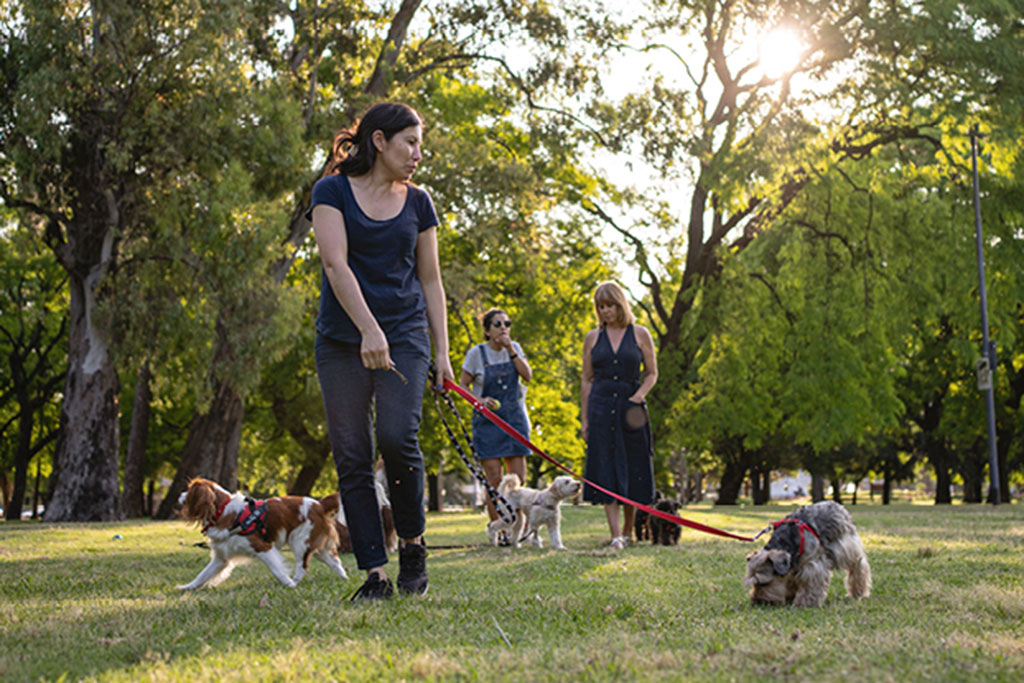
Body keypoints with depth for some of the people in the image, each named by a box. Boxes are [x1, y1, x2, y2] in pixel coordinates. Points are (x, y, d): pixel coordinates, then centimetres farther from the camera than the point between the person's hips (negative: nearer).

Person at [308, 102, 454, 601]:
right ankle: (375, 575, 1)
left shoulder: (417, 203, 11)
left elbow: (430, 280, 14)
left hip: (405, 334, 1)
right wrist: (368, 329, -23)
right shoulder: (333, 191, 0)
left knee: (397, 437, -18)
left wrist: (441, 352, 6)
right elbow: (335, 263, -11)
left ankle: (412, 543, 4)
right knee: (351, 456, -4)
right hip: (342, 337, -1)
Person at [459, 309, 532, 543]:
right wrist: (480, 400, -17)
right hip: (488, 419, -3)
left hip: (514, 417, 3)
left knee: (518, 477, -2)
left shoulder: (515, 348, 7)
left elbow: (527, 376, -4)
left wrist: (510, 349, -10)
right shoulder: (477, 353, -3)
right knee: (494, 478, -7)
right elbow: (463, 385, 0)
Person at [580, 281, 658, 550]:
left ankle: (628, 530, 19)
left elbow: (652, 374, 6)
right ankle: (615, 536, -9)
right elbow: (586, 380, 11)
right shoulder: (593, 338, 9)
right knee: (605, 469, -7)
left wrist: (638, 396, -12)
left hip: (631, 407, -1)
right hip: (601, 406, 1)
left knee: (633, 470, 2)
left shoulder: (640, 334, 4)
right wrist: (585, 419, 6)